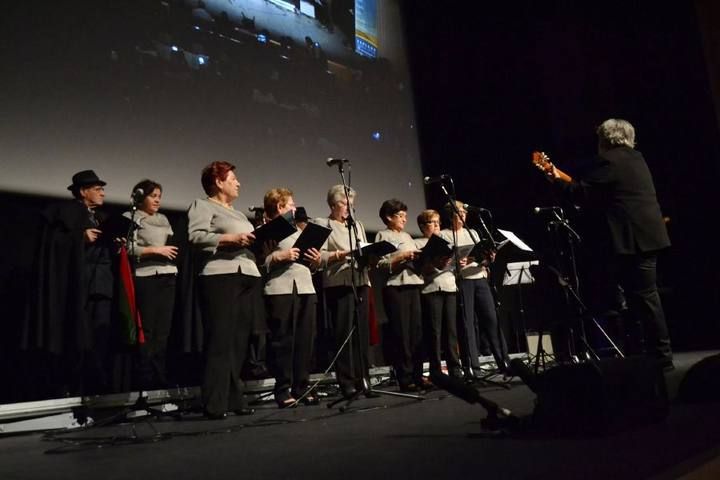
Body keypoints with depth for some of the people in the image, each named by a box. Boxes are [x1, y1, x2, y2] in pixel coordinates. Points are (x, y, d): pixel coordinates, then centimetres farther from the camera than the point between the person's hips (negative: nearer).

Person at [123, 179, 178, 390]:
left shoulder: (163, 219, 20)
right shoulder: (131, 217, 3)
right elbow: (128, 248, -8)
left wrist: (171, 252, 4)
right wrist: (155, 250, -13)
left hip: (168, 276, 6)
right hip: (145, 277, -5)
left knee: (163, 329, 4)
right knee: (146, 329, -4)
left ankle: (160, 376, 9)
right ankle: (144, 378, 3)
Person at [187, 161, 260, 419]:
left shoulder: (239, 214, 29)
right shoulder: (203, 206, 5)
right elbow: (196, 236, -11)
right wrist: (230, 238, -15)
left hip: (249, 277, 8)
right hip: (221, 277, -8)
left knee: (240, 342, 5)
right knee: (220, 341, -9)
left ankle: (234, 399, 10)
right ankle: (215, 404, -5)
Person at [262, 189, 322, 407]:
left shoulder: (298, 231, 24)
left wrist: (316, 261, 4)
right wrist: (278, 256, -19)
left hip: (305, 288, 6)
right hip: (280, 290, -6)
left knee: (305, 339, 5)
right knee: (283, 340, -3)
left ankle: (301, 388, 13)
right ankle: (283, 390, 4)